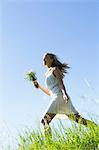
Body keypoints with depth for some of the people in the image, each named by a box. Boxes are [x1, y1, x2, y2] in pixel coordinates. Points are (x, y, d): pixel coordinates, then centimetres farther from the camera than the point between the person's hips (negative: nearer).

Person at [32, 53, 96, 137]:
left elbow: (61, 82, -8)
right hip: (55, 98, 8)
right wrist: (39, 86, 28)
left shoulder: (55, 69, 9)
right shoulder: (48, 75, 31)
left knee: (45, 120, -16)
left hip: (59, 96, -8)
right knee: (78, 118, 2)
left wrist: (64, 93, -25)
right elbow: (50, 93, 31)